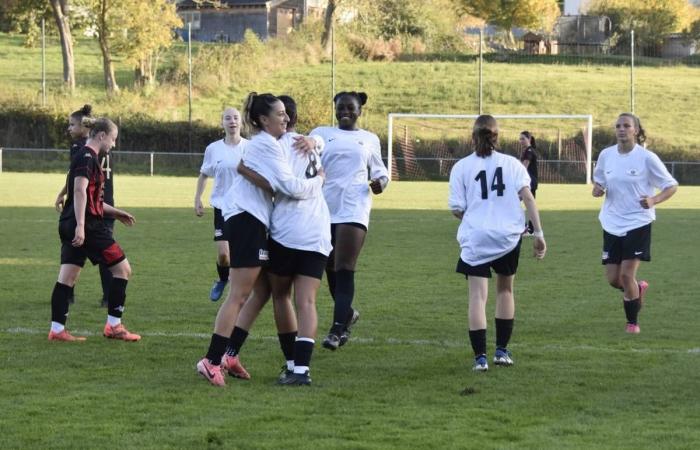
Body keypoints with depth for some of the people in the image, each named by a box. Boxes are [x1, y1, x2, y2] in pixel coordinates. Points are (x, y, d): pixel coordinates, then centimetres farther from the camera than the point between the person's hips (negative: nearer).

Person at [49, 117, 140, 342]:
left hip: (69, 224, 10)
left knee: (67, 277, 5)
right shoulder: (87, 157, -11)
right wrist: (80, 226, -28)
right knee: (122, 268, 0)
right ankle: (113, 325, 3)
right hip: (87, 225, -10)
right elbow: (80, 191, -22)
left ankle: (57, 329, 2)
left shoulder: (86, 157, 19)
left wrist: (113, 212, 30)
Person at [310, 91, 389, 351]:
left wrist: (381, 181, 2)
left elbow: (379, 169, 24)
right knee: (330, 269, 9)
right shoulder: (322, 134, 10)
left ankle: (338, 329, -13)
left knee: (344, 270, -10)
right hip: (324, 207, 2)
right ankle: (347, 313, 32)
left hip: (353, 209, -2)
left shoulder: (369, 139, 14)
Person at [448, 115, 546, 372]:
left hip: (475, 239, -2)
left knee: (477, 296, -3)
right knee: (505, 289, 20)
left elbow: (457, 209, -1)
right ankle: (502, 350, 22)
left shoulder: (461, 167, 1)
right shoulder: (511, 164, 5)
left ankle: (480, 356, -11)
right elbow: (528, 197, -4)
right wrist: (538, 232, -4)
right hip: (508, 238, 2)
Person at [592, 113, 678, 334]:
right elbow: (599, 181, 19)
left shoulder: (647, 158, -10)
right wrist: (597, 189, -5)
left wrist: (654, 200, -22)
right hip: (612, 224, 4)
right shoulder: (606, 155, 2)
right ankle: (638, 288, 37)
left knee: (627, 275, -11)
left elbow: (671, 186, -4)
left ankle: (632, 322, 9)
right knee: (613, 279, 3)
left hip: (638, 224, -4)